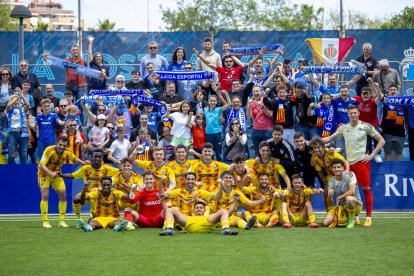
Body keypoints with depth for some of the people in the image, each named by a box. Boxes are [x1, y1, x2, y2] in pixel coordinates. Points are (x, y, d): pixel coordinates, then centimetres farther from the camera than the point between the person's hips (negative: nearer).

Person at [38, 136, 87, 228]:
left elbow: (74, 158, 7)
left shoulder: (67, 152, -13)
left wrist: (83, 163, -12)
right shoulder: (49, 150, -29)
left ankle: (61, 221, 5)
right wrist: (51, 173, -48)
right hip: (44, 174, -5)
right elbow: (41, 165, -34)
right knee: (45, 196, -16)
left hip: (56, 174, 5)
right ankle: (45, 221, -10)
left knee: (63, 195, -3)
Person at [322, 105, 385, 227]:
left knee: (366, 189, -6)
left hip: (362, 161, -4)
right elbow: (330, 138, 19)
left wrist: (372, 155, -3)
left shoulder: (366, 126, 2)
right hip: (349, 162, 4)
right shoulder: (344, 128, 12)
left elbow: (381, 141, 5)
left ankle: (368, 217, -1)